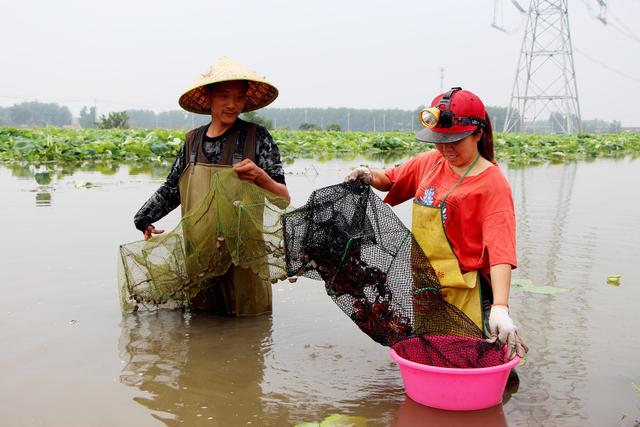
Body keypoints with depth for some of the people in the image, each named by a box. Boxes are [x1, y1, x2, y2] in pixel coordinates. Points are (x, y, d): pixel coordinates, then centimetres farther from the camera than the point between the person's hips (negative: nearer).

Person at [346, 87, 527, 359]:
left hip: (463, 293, -6)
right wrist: (371, 176, 0)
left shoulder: (492, 183, -12)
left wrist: (500, 308, -33)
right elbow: (391, 179, 24)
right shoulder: (430, 162, 7)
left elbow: (500, 249, -22)